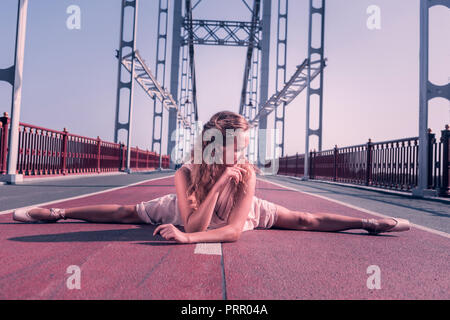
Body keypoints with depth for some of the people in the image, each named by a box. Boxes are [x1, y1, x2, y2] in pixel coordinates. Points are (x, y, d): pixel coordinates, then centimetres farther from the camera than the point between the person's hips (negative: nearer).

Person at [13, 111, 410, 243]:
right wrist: (220, 181, -49)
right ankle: (56, 211, 23)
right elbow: (195, 223, -42)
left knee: (305, 220, 0)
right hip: (186, 210, 0)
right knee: (124, 213, 5)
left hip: (243, 212, 1)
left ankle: (370, 222, 16)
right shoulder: (186, 174, -36)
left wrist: (187, 237, -52)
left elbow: (234, 230, -41)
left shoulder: (246, 175, -36)